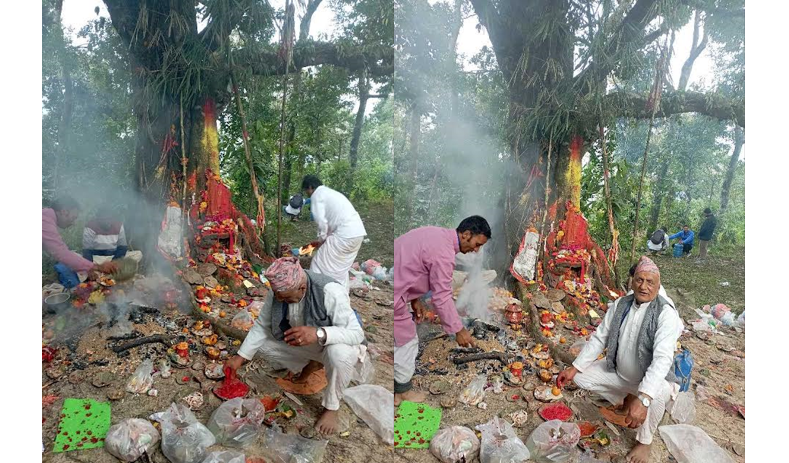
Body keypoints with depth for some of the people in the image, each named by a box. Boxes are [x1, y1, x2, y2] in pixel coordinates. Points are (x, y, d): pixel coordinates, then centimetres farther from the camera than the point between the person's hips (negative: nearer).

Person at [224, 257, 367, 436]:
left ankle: (331, 407, -10)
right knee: (262, 344, -6)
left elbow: (357, 333, -38)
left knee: (339, 354, -39)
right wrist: (240, 357, -11)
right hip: (299, 343, 6)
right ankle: (311, 364, 12)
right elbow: (261, 325, -6)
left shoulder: (330, 292, -36)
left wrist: (319, 333, -52)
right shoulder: (279, 290, -18)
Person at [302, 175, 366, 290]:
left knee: (321, 264, 4)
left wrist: (321, 240, 5)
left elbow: (321, 221, -10)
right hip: (358, 233, 9)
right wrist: (324, 240, 27)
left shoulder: (317, 195, 1)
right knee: (341, 267, 22)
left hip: (344, 235, -9)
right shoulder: (330, 192, 28)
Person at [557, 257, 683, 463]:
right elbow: (599, 338, -2)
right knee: (581, 377, -5)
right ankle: (625, 398, 20)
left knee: (656, 394, -37)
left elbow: (662, 359, -37)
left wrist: (643, 399, -49)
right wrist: (574, 368, -10)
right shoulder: (621, 304, -8)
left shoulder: (666, 314, -26)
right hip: (619, 371, 6)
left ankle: (644, 442, -7)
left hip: (652, 378, -5)